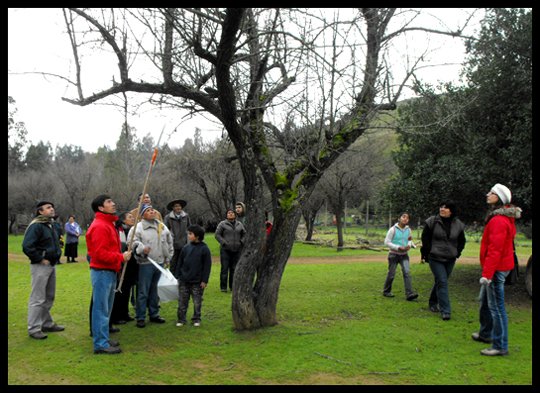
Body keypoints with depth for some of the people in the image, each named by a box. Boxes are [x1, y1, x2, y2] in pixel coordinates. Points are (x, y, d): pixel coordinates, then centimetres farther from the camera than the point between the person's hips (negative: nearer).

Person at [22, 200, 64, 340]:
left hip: (52, 265, 9)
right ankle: (33, 329, 6)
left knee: (49, 297, 17)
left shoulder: (52, 226, 14)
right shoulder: (36, 226, -15)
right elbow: (27, 246, -24)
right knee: (38, 299, -3)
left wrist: (58, 254, 15)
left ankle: (47, 324, 29)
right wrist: (40, 259, -19)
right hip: (41, 266, -9)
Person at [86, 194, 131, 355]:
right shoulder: (99, 226, -16)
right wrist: (121, 258, -16)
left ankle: (103, 339, 28)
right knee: (101, 309, -3)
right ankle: (100, 344, 4)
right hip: (102, 272, -11)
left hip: (110, 271, 11)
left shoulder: (108, 224, 18)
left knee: (106, 309, 18)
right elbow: (100, 253, -22)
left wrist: (121, 256, 10)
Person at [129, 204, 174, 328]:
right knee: (143, 292, -1)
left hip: (160, 263, 6)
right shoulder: (138, 227, -5)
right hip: (146, 264, -5)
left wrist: (167, 258, 19)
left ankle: (154, 314, 28)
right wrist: (141, 248, -33)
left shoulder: (162, 227, 13)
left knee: (155, 291, 15)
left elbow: (169, 242, 22)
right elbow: (132, 241, -16)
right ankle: (140, 318, 9)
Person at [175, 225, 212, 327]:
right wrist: (178, 275, 8)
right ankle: (181, 319, 21)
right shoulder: (186, 248, 3)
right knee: (182, 301, 9)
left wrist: (204, 280, -7)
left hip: (197, 282, -3)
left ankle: (196, 319, 23)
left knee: (197, 302, 7)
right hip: (184, 280, 3)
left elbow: (207, 266, -5)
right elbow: (180, 263, 12)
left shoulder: (204, 249, -7)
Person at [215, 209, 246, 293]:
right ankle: (223, 287, 4)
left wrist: (241, 243, 2)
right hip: (225, 250, -3)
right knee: (224, 268, -3)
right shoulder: (222, 224, 0)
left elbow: (244, 234, 17)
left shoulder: (239, 225, 12)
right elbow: (217, 235, -2)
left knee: (234, 269, 6)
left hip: (236, 250, 3)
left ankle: (232, 286, 16)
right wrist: (224, 243, -11)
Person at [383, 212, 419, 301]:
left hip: (404, 255, 4)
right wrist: (398, 247, -18)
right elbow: (387, 242, -10)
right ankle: (386, 291, 23)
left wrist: (409, 245, -5)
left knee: (407, 273, -10)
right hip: (394, 254, -4)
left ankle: (409, 294, -14)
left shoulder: (408, 230, 5)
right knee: (391, 274, 4)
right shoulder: (393, 229, -10)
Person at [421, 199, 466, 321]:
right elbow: (425, 237, 1)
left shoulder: (458, 224, 3)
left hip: (450, 259, 4)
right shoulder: (432, 222, -6)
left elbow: (461, 240, 17)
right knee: (442, 281, -10)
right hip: (435, 258, -4)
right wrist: (429, 251, -3)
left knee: (441, 281, 13)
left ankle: (433, 303, 35)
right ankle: (445, 310, -7)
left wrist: (457, 252, 7)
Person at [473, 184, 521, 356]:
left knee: (496, 307, -5)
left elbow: (495, 250, -25)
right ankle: (485, 334, 38)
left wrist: (487, 274, -24)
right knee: (484, 301, 23)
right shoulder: (506, 218, 12)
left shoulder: (498, 221, -22)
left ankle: (500, 347, 3)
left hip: (497, 269, -11)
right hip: (501, 265, 11)